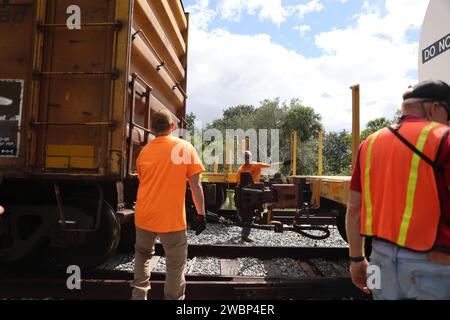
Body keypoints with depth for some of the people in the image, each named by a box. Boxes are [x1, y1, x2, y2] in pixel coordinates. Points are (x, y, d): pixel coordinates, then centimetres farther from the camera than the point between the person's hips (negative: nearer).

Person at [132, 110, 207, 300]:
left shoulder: (145, 151, 6)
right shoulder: (185, 147, -5)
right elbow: (195, 184, -9)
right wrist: (201, 213, -5)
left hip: (144, 215, 5)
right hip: (172, 218, -4)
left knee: (142, 254, 26)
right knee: (175, 265, 9)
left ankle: (138, 295, 27)